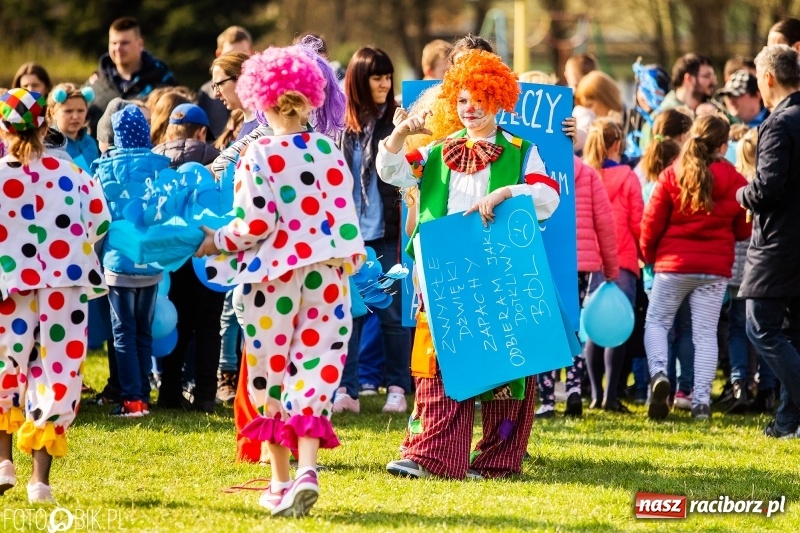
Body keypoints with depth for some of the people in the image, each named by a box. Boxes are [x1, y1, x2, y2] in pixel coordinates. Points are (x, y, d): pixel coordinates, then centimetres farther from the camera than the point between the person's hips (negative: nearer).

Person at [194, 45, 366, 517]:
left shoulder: (258, 155, -7)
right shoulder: (330, 152, 2)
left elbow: (256, 223, -13)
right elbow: (345, 216, 3)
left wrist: (217, 241, 3)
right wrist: (352, 258, 20)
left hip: (274, 275, -2)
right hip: (325, 277, 2)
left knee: (271, 372, 10)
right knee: (315, 370, 0)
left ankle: (281, 483, 16)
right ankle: (307, 468, -21)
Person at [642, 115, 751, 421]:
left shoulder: (672, 176, -6)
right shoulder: (735, 181, -5)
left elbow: (651, 222, -2)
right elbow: (744, 229, 4)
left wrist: (649, 254, 16)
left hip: (673, 264, -1)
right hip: (715, 269, 1)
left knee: (656, 322, 12)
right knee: (705, 332, 6)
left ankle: (658, 373, -14)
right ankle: (701, 401, 1)